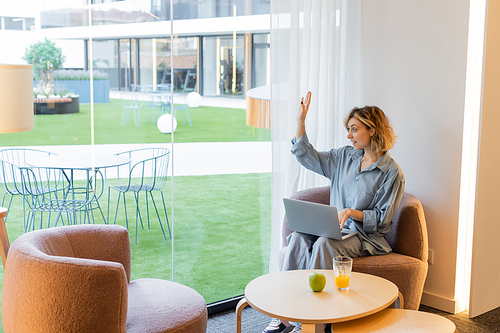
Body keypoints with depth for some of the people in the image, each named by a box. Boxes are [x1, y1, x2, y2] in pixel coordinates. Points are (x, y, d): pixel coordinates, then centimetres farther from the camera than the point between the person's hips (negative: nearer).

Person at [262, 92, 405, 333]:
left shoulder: (392, 173, -6)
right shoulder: (345, 156, 12)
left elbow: (382, 220, -7)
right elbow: (307, 156, 15)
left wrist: (353, 213, -22)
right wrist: (301, 120, 7)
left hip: (367, 236, -5)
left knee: (324, 244, -34)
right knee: (299, 238, -24)